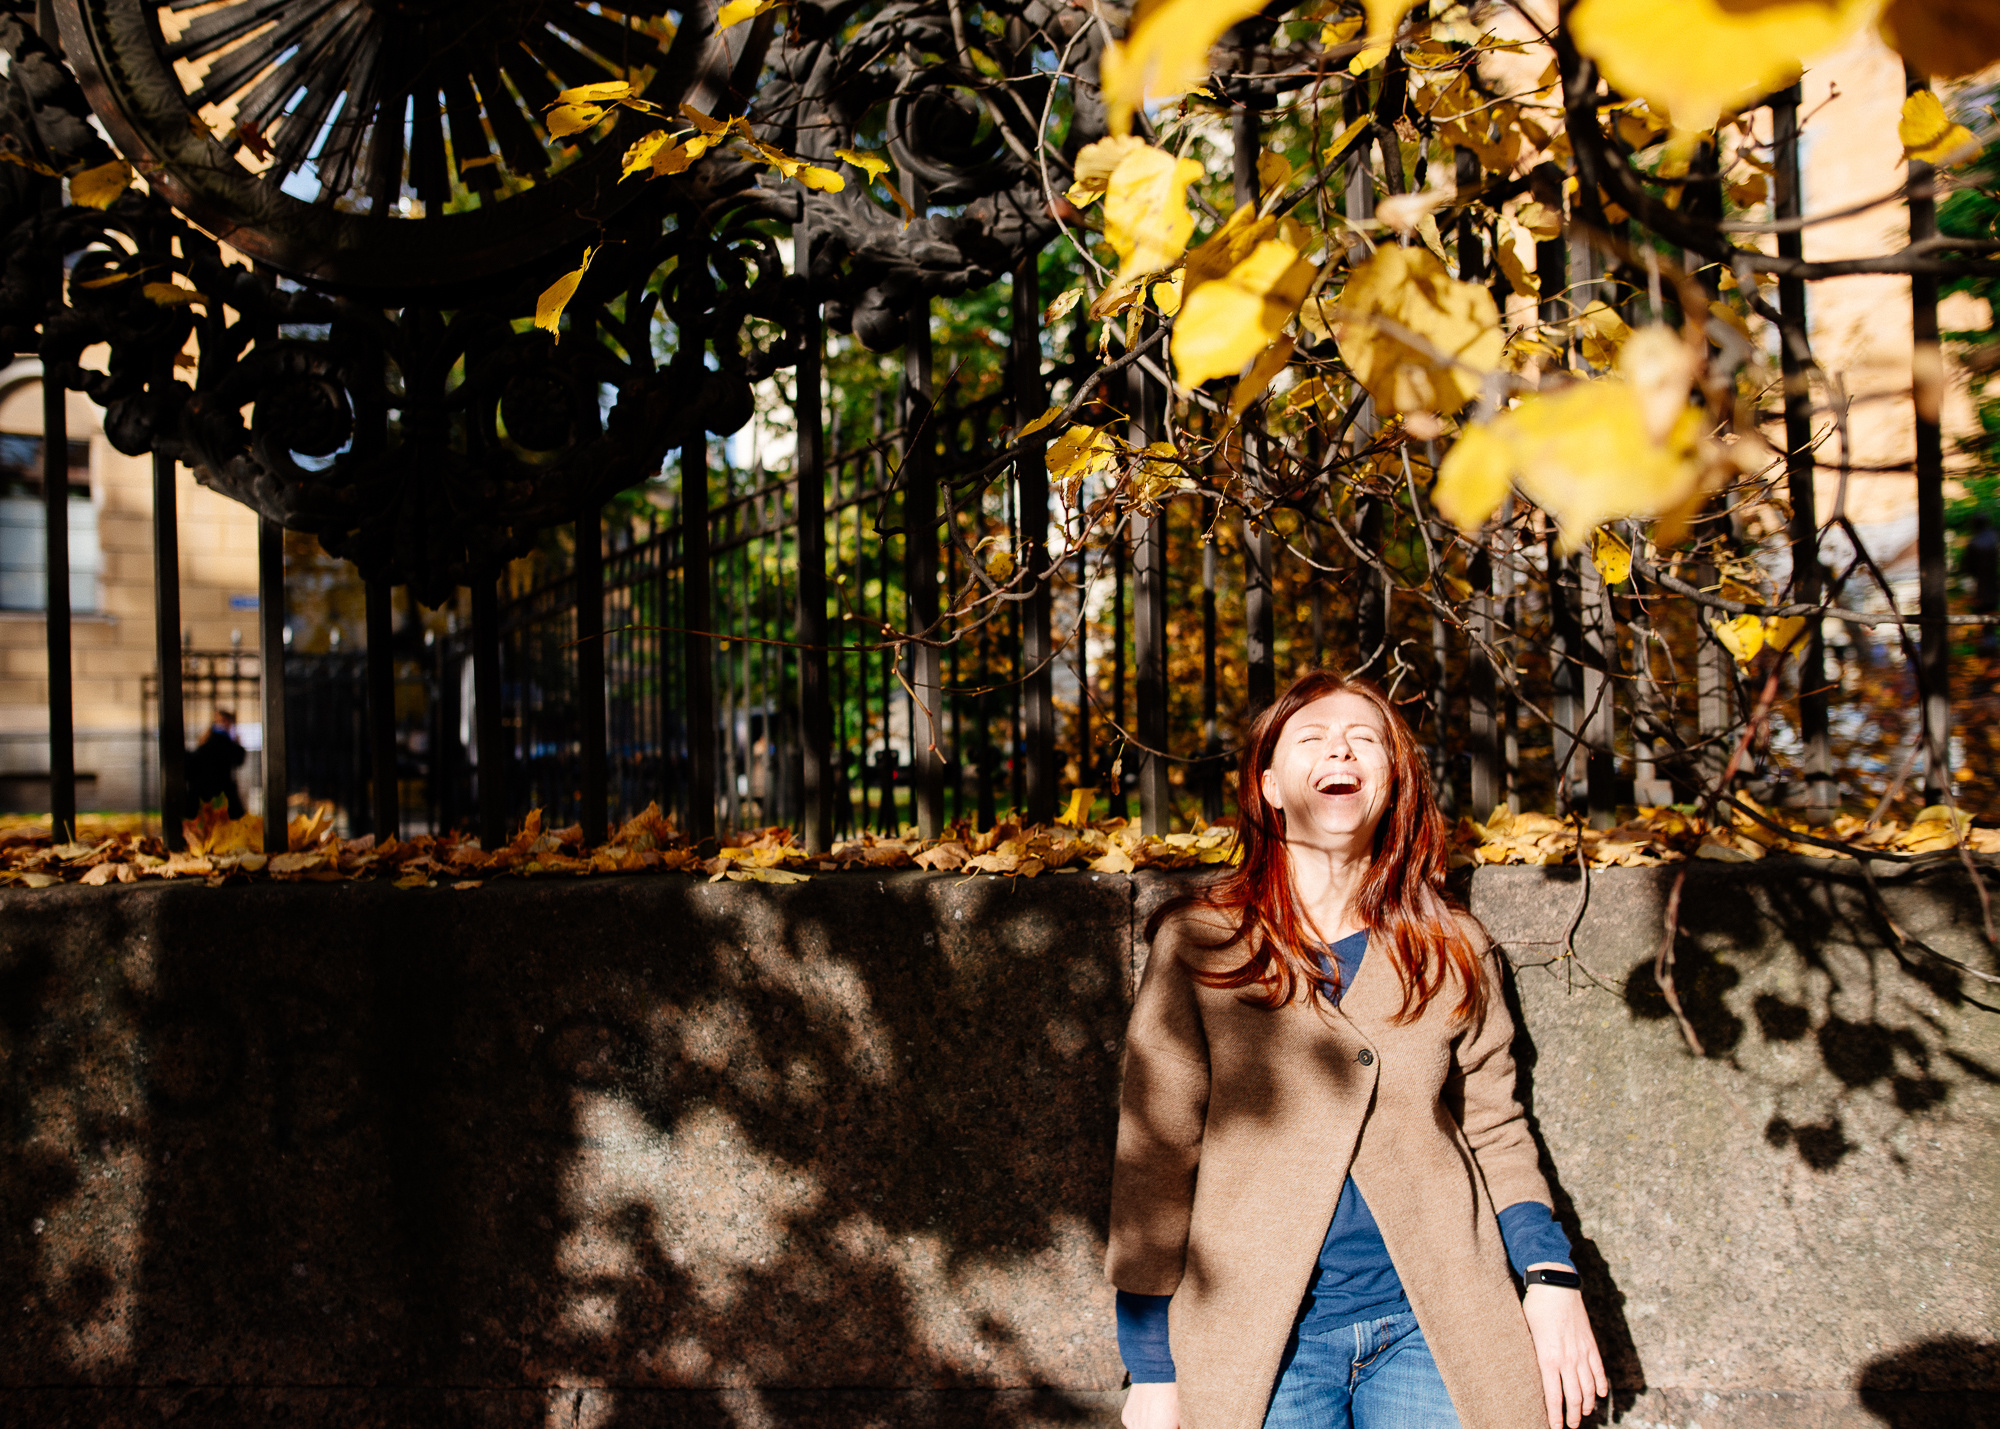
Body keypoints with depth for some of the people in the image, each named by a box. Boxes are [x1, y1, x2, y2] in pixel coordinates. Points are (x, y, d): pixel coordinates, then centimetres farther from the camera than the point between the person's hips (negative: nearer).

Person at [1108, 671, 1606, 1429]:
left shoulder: (1455, 953, 8)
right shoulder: (1197, 945, -2)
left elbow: (1493, 1131, 14)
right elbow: (1154, 1155, -2)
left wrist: (1551, 1277, -2)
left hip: (1432, 1327, 3)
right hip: (1263, 1337, -2)